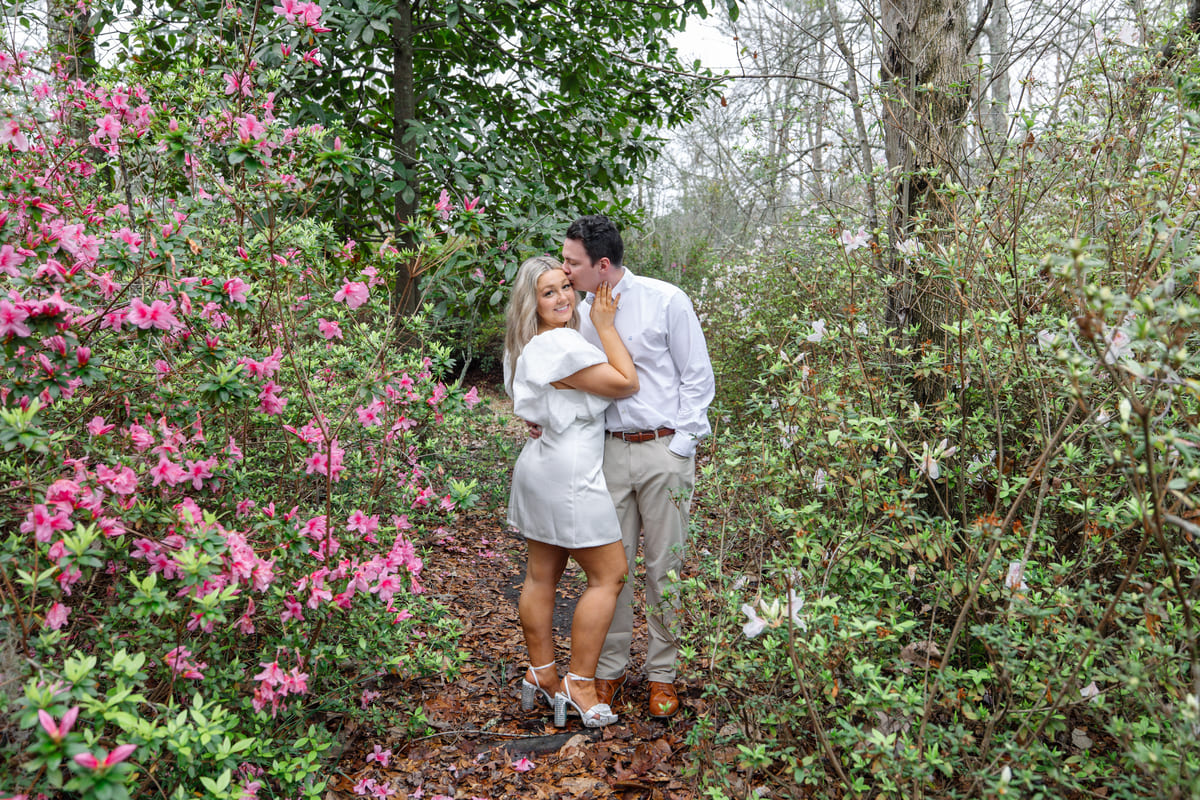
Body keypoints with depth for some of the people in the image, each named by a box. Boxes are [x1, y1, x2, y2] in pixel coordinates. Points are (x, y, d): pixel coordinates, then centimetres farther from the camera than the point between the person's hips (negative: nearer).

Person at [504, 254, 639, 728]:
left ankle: (541, 675, 25)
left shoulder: (535, 346, 12)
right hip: (568, 472, -10)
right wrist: (605, 325, -7)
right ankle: (579, 684, 6)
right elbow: (626, 383, -14)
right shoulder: (560, 345, -20)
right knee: (608, 574, 0)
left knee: (541, 576, 14)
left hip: (541, 464, 10)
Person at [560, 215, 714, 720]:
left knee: (664, 567, 4)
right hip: (610, 449, 4)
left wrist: (679, 447, -7)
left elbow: (698, 378, -2)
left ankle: (662, 673, 19)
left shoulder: (666, 301, -6)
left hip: (663, 449, -4)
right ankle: (609, 668, 21)